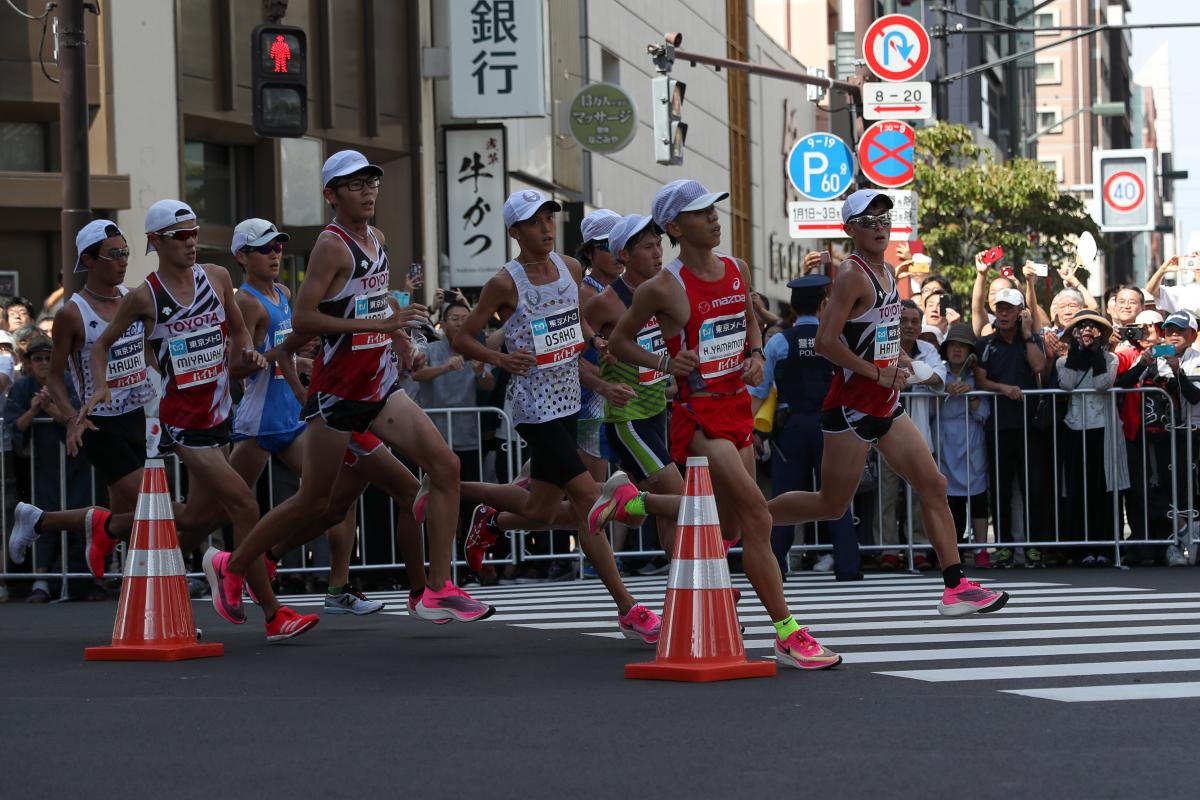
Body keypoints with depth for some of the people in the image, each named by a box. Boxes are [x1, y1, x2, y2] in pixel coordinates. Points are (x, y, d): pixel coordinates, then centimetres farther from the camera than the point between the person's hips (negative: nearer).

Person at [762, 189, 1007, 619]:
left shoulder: (888, 273, 12)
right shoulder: (852, 275, -16)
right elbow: (826, 342, -25)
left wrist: (899, 356, 10)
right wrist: (879, 374, -19)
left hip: (885, 406, 8)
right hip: (852, 406, -8)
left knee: (934, 486, 2)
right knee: (831, 505, 0)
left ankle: (956, 587, 3)